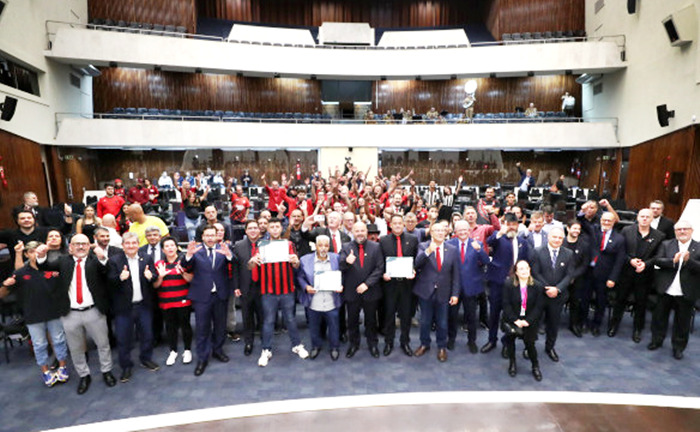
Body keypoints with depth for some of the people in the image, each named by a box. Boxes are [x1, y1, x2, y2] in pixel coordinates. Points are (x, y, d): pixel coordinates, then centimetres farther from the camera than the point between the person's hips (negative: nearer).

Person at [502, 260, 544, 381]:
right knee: (510, 340, 3)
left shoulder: (537, 286, -8)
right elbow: (506, 305, -11)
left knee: (529, 343, -3)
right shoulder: (508, 284, -11)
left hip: (529, 320, 0)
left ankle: (535, 366, 23)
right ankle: (512, 363, 28)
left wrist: (527, 321, -15)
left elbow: (538, 307, -7)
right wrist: (516, 320, -17)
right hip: (512, 319, 0)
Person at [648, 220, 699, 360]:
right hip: (666, 290, 1)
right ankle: (657, 340, 31)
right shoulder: (666, 245, 4)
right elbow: (658, 261, -7)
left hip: (686, 293, -1)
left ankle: (678, 347, 27)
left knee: (682, 322, 11)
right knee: (659, 317, 13)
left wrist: (688, 260, -24)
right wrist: (673, 261, -23)